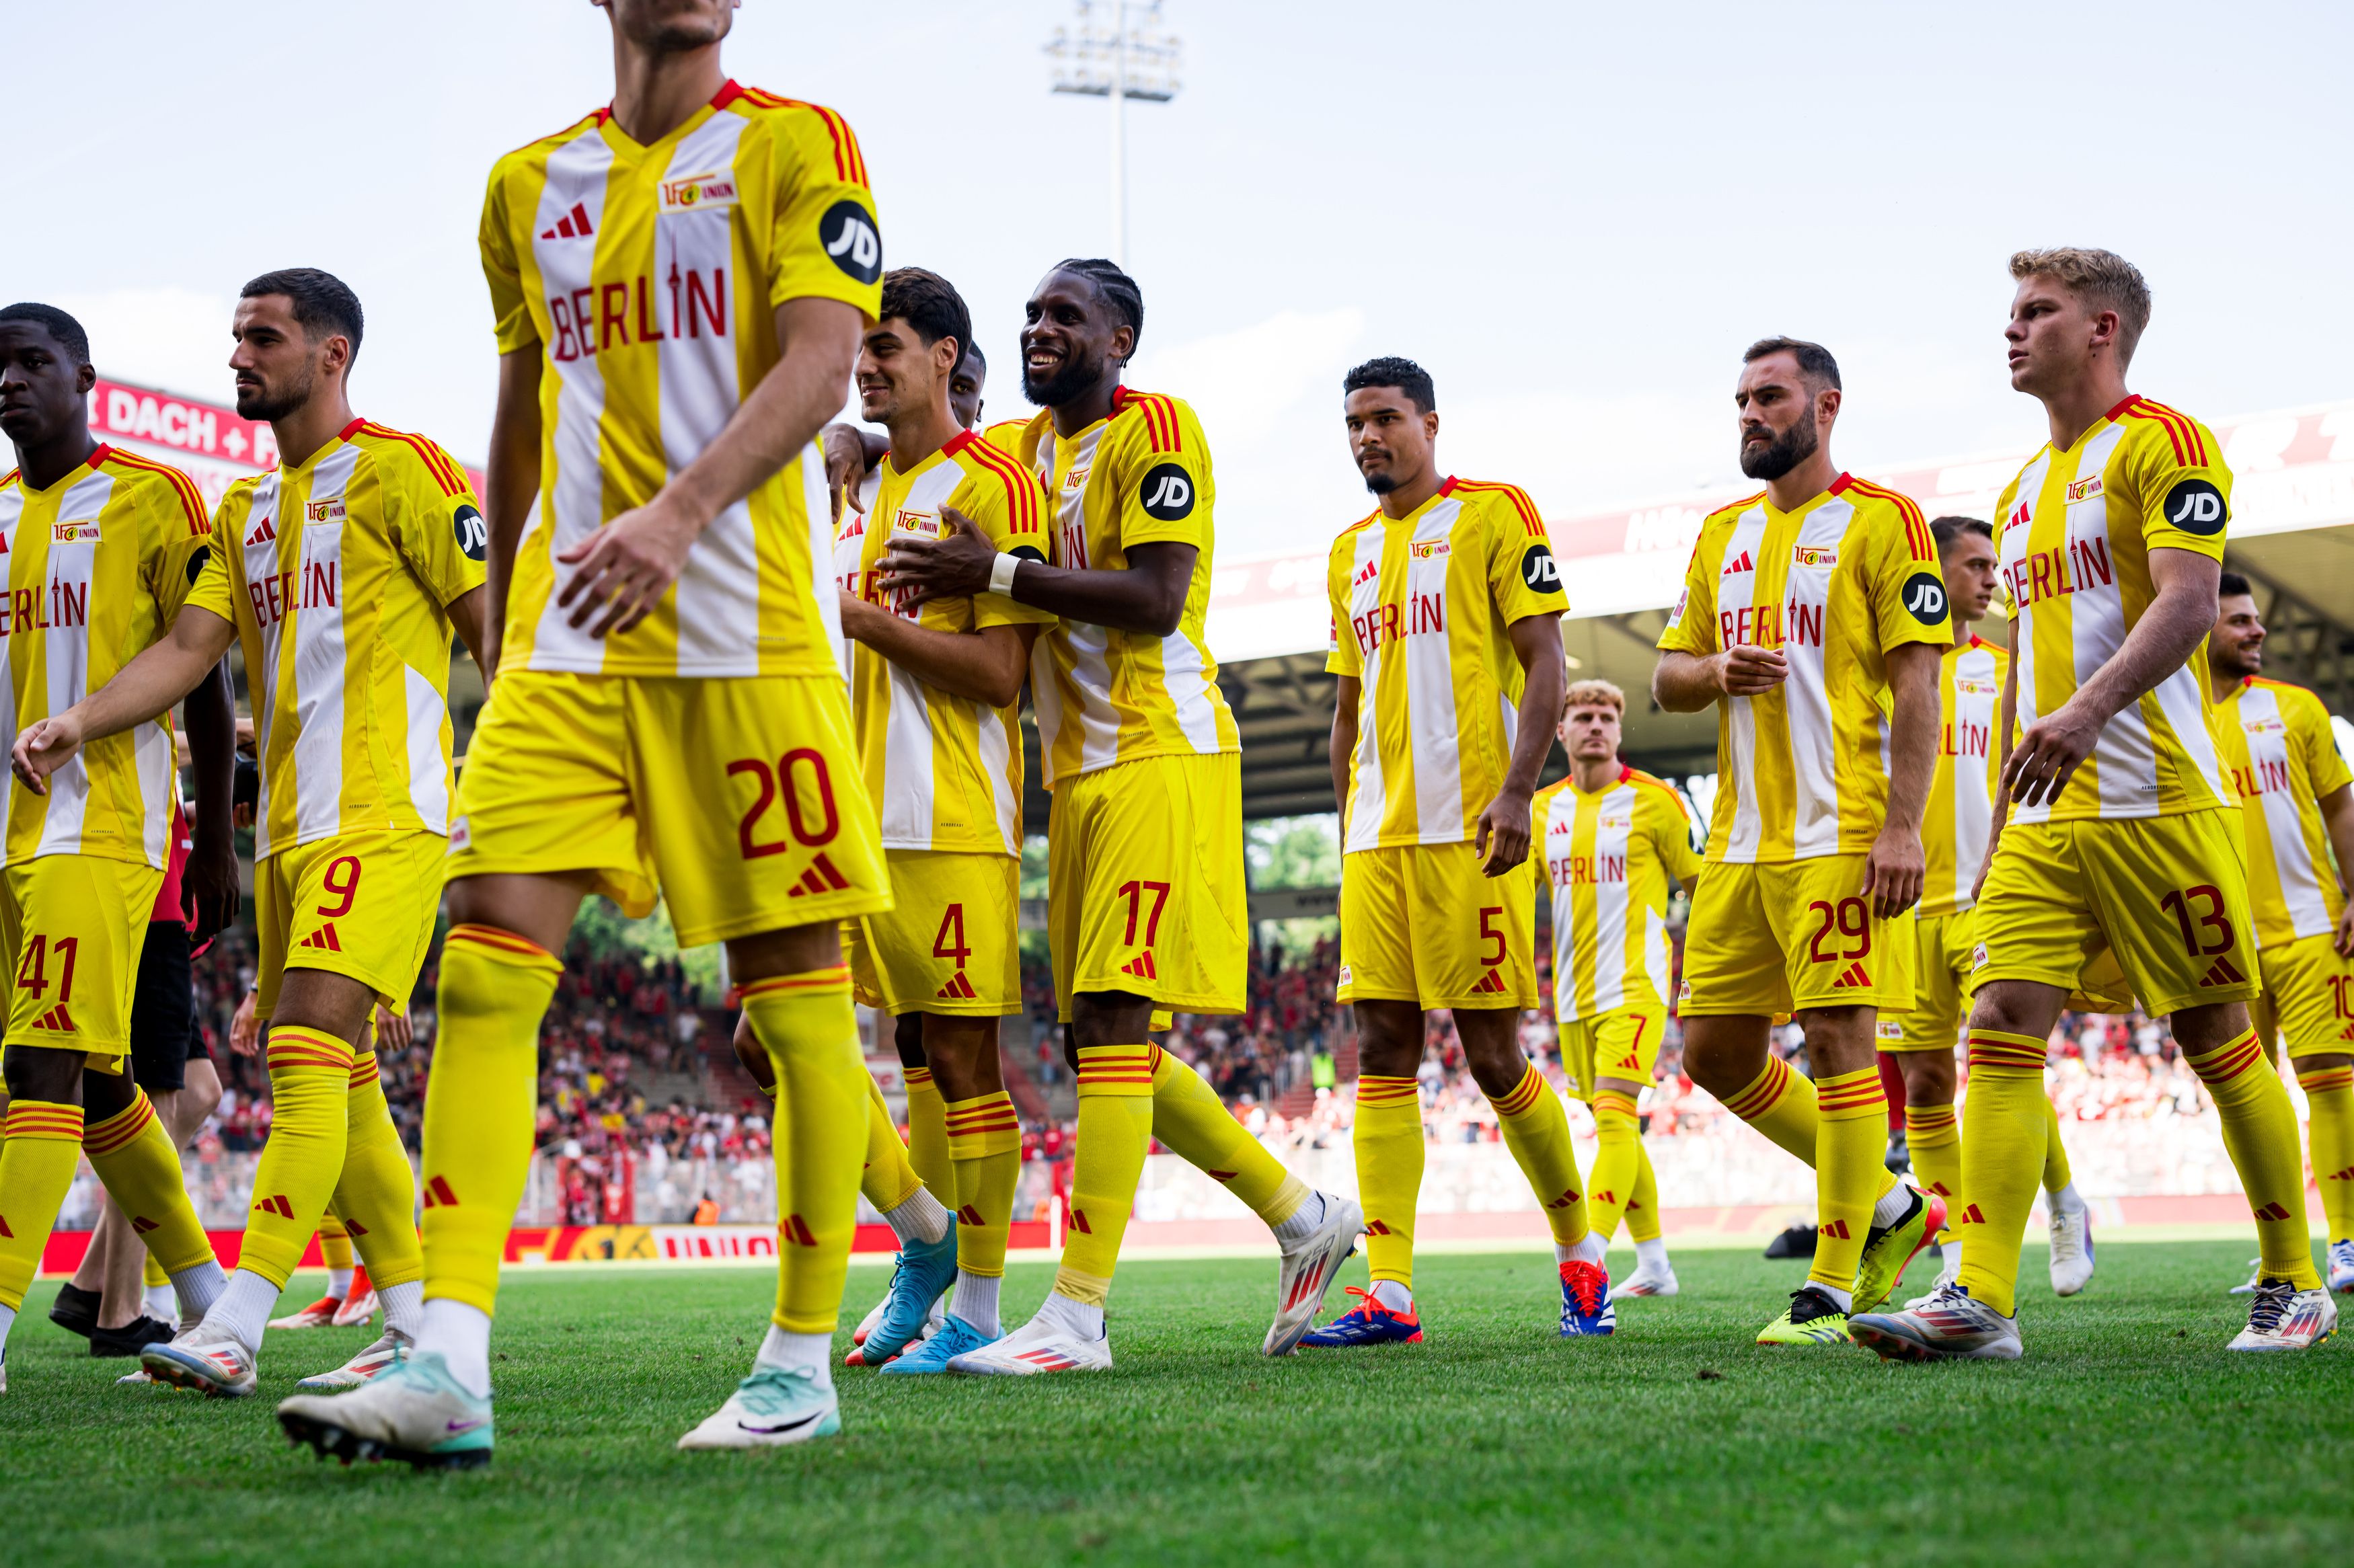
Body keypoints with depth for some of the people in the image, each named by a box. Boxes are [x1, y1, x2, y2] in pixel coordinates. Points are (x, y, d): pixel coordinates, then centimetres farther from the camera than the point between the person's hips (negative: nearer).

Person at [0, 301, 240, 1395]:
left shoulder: (152, 500, -1)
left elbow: (202, 684, 0)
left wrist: (215, 843, 0)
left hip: (102, 824, -7)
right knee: (95, 1077, 11)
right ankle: (208, 1303, 23)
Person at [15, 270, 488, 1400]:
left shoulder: (399, 470, -3)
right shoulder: (245, 511, 20)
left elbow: (492, 624, -4)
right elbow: (191, 648, 13)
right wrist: (74, 724, -2)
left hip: (382, 814, -8)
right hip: (288, 826, 8)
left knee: (308, 1053, -17)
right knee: (335, 1080, 6)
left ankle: (234, 1328, -24)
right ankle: (418, 1328, 13)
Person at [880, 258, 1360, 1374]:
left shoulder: (1156, 429, -8)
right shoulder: (1031, 446, 17)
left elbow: (1155, 599, -19)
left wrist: (995, 573, -18)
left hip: (1158, 752, -9)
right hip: (1079, 769, 9)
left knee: (1109, 1020, -15)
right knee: (1099, 1041, 9)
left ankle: (1078, 1315, -16)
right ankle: (1305, 1219, 21)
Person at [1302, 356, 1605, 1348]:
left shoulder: (1494, 515, 0)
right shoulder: (1352, 551, 19)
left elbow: (1544, 663, -6)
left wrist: (1519, 790, -17)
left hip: (1469, 826, -6)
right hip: (1379, 835, 6)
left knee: (1492, 1054, -4)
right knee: (1382, 1050, -1)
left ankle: (1581, 1252, 15)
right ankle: (1388, 1292, -3)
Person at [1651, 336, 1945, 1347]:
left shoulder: (1880, 522, -2)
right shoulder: (1725, 534, 18)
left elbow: (1916, 684, -8)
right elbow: (1667, 681, 21)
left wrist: (1902, 825, -17)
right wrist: (1716, 671, -3)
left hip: (1843, 834, -7)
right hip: (1741, 839, 8)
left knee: (1837, 1037, -8)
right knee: (1714, 1052, 7)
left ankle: (1832, 1290, -1)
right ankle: (1890, 1207, 22)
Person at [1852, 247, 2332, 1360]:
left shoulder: (2162, 443, -3)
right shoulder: (2023, 491, 21)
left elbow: (2188, 602, -18)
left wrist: (2088, 709, -33)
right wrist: (1999, 830, 20)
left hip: (2158, 801, -7)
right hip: (2045, 818, 7)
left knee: (2218, 1039, 0)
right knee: (2001, 1027, -7)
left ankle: (2295, 1287, 13)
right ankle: (1981, 1298, -13)